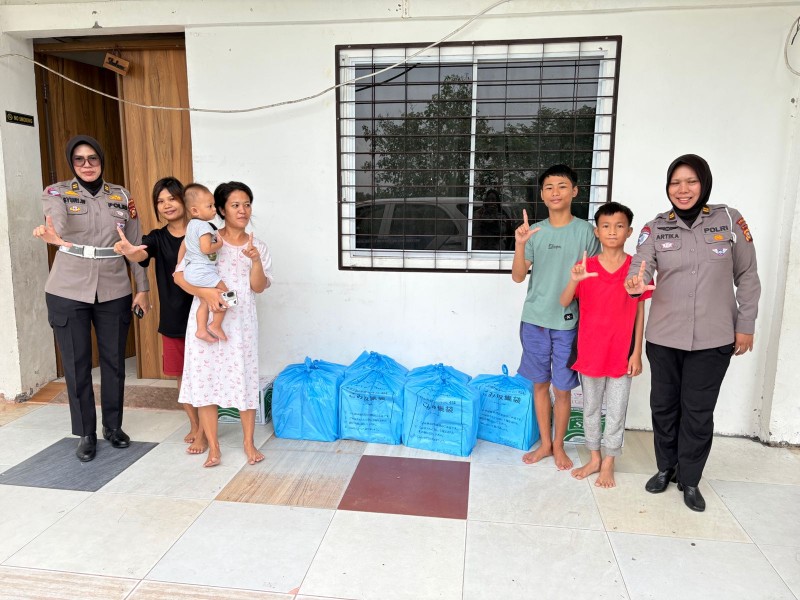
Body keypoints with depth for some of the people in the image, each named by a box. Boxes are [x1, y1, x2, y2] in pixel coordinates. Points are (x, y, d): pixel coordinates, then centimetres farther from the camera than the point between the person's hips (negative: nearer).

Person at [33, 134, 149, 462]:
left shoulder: (122, 196, 6)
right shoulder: (57, 192, -1)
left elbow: (135, 244, 8)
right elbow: (57, 219, -26)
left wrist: (142, 288, 4)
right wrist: (54, 234, -49)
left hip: (114, 291, 2)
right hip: (68, 292, -1)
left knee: (114, 361, 8)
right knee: (77, 365, 5)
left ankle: (113, 426, 26)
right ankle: (86, 434, 20)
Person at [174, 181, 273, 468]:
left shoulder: (258, 247, 7)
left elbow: (259, 287, -2)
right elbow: (179, 275, -5)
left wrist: (256, 261, -19)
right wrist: (204, 292, -21)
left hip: (241, 322, 1)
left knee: (244, 380, 5)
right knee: (205, 379, 2)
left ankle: (249, 443, 21)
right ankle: (213, 447, 16)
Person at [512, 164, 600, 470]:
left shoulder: (585, 231, -3)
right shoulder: (534, 231, 3)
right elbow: (518, 276, -3)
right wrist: (519, 245, -19)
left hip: (568, 322, -2)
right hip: (535, 319, 2)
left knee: (562, 389, 6)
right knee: (540, 384, 13)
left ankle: (559, 446, 26)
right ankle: (545, 443, 29)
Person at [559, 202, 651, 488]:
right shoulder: (585, 266, -4)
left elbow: (640, 312, -1)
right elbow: (564, 302, -13)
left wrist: (637, 352, -3)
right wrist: (574, 280, -33)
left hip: (622, 352, -1)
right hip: (590, 350, 1)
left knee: (616, 411, 9)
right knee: (590, 407, 14)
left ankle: (608, 464, 25)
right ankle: (594, 458, 31)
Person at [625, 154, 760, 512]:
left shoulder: (729, 220, -3)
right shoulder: (655, 228, -1)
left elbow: (747, 276, 2)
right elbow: (639, 267, -15)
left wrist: (745, 324, 0)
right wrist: (635, 284, -38)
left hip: (713, 338, -1)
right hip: (663, 336, 1)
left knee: (698, 411, 7)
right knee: (663, 405, 13)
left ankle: (690, 479, 26)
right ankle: (666, 468, 34)